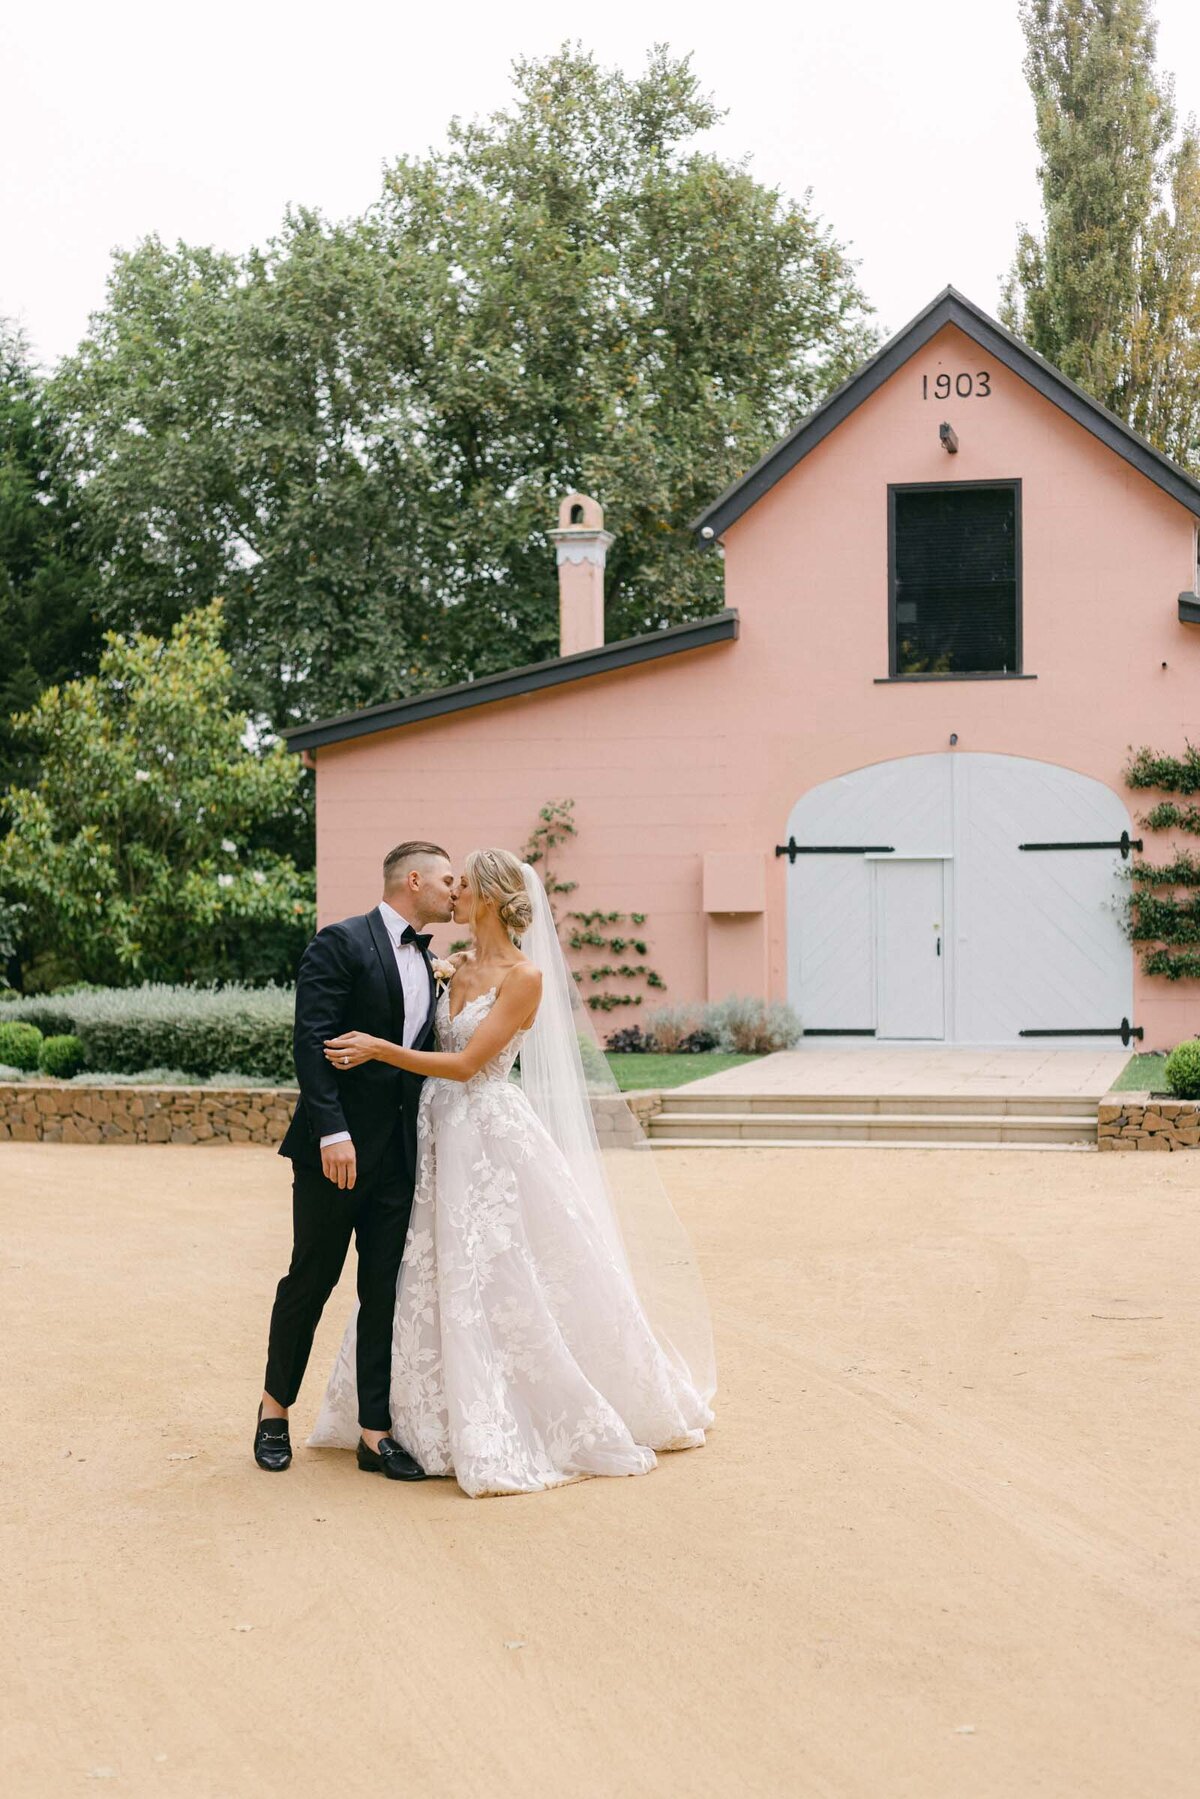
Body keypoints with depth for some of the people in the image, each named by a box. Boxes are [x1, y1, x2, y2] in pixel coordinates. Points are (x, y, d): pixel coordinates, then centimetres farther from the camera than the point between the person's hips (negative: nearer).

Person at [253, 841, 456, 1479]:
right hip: (337, 1145, -6)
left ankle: (375, 1433, 11)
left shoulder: (425, 960, 15)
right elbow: (311, 1040, -16)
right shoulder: (341, 943, -9)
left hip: (399, 1151, 7)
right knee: (311, 1280, 5)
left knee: (385, 1291, 6)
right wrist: (332, 1131, -23)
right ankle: (275, 1409, 23)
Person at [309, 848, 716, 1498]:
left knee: (506, 1284, -3)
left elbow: (466, 1064, -18)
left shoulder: (525, 976, -12)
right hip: (439, 1132, 8)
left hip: (491, 1136, -8)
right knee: (429, 1281, 11)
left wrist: (378, 1048, -21)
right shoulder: (459, 970, 11)